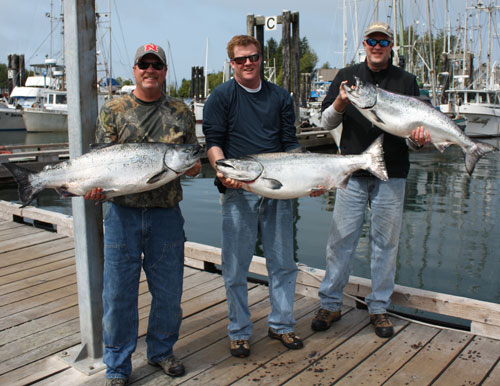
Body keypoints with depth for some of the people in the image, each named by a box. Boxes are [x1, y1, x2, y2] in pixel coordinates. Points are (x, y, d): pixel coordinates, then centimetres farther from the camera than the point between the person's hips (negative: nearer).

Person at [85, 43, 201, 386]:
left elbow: (194, 160, 13)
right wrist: (97, 185, -18)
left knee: (169, 290, 11)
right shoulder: (113, 111, 6)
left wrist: (194, 167, -10)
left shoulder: (180, 113, 10)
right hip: (123, 212, -1)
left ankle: (162, 350, 34)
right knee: (119, 292, 5)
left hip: (166, 214, 2)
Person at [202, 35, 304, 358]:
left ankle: (281, 324, 27)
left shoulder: (280, 97, 13)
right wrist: (224, 172, -21)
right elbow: (213, 142, -3)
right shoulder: (221, 97, 4)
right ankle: (239, 332, 19)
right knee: (236, 267, 3)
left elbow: (291, 144, 11)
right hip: (239, 191, -3)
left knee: (283, 263, 10)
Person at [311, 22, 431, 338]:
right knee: (341, 238, 1)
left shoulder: (406, 81, 8)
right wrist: (339, 104, -16)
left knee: (386, 241, 7)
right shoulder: (347, 76, 8)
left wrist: (420, 139, -14)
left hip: (392, 174, 1)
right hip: (352, 172, -1)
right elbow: (327, 122, 5)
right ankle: (330, 304, 15)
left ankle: (379, 308, 21)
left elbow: (417, 126, 9)